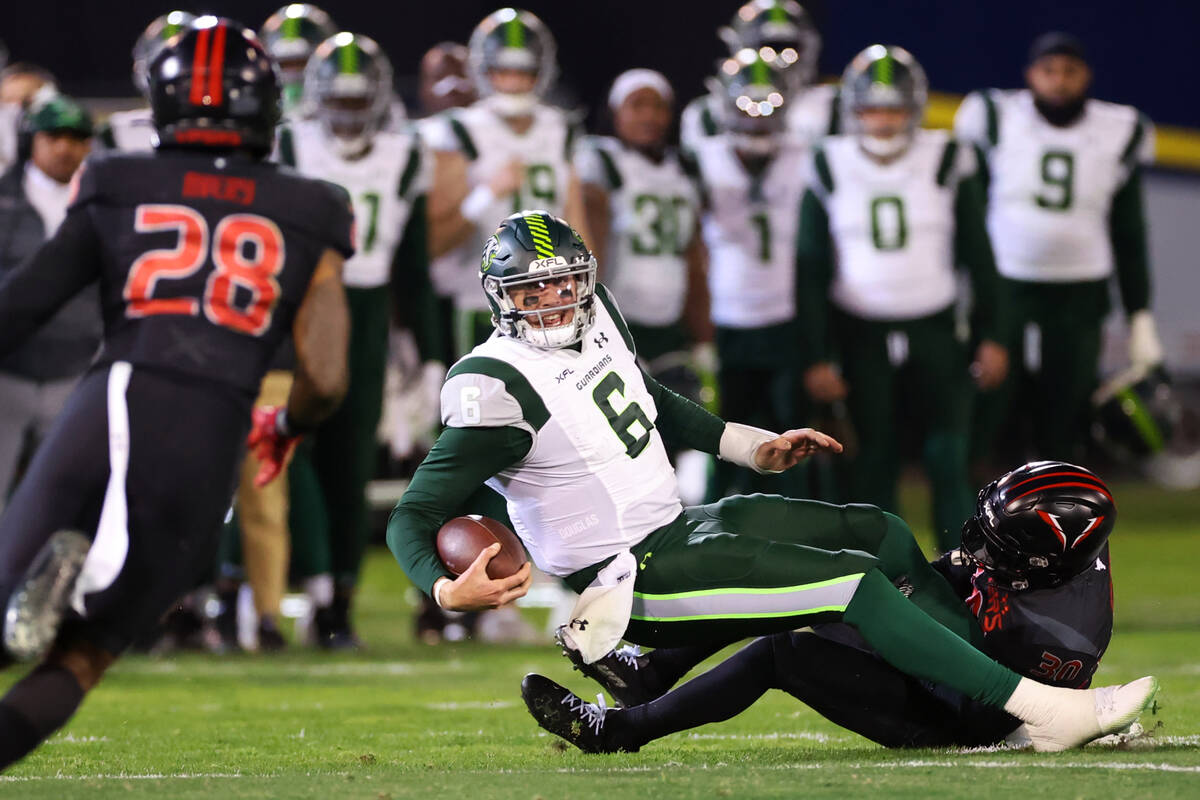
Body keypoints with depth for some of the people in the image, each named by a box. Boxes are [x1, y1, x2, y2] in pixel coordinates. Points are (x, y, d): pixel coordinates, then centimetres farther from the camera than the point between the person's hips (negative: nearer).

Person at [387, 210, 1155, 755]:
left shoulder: (592, 315, 3)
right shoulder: (499, 390, -22)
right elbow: (413, 517, -21)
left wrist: (752, 447, 22)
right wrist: (447, 590, -41)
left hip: (674, 526, 10)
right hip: (637, 583, -10)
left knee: (884, 536, 13)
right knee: (858, 585, -18)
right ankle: (1039, 710, -18)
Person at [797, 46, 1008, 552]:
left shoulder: (947, 163, -2)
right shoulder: (829, 171, -2)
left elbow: (977, 256, 4)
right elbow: (811, 272, 1)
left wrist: (992, 335, -1)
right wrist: (816, 358, -4)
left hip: (934, 332, 0)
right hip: (862, 335, 0)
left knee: (948, 464, -7)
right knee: (872, 471, 2)